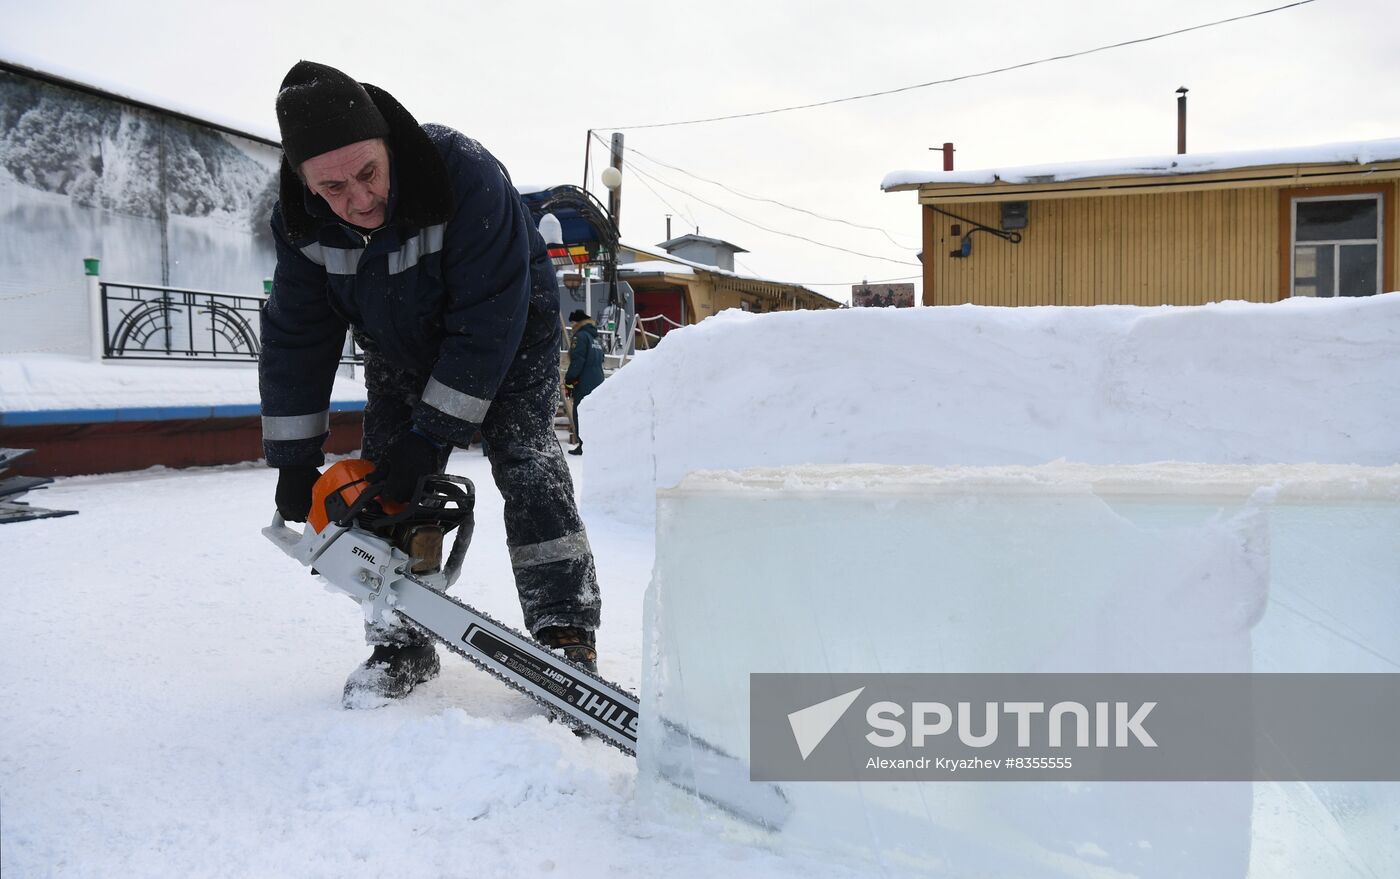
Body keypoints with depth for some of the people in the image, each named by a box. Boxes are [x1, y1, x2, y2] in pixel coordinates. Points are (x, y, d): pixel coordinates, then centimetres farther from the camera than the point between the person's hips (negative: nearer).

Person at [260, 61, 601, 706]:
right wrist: (293, 459, -11)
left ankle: (566, 636, -15)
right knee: (383, 480, -5)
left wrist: (431, 436, -31)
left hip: (511, 328, -4)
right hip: (403, 348, 5)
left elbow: (489, 322, -35)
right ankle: (402, 646, 4)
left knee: (525, 459, -19)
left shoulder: (465, 174, -38)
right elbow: (295, 337, -11)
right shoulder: (301, 220, -22)